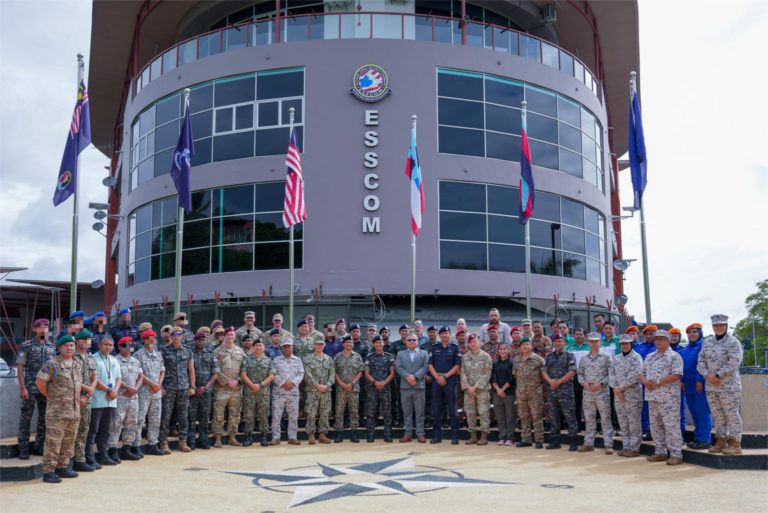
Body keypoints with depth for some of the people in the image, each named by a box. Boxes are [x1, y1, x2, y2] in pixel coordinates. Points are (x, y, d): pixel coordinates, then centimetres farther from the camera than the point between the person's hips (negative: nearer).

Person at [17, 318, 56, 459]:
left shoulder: (52, 347, 10)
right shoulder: (26, 346, -2)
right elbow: (20, 367, -5)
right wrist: (22, 388, -13)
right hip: (30, 388, -4)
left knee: (44, 418, 8)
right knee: (25, 418, -1)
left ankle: (39, 447, 17)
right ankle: (23, 450, 5)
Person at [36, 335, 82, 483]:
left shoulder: (78, 364, 13)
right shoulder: (52, 364, -8)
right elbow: (39, 381, -9)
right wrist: (50, 396, -2)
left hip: (75, 410, 7)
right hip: (57, 410, -7)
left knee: (68, 442, 12)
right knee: (53, 441, -6)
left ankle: (62, 467, 22)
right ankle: (48, 471, -1)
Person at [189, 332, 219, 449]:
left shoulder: (211, 354, 7)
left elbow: (216, 373, 6)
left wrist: (206, 386, -4)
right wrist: (192, 387, -7)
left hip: (206, 390, 2)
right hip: (192, 390, -2)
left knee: (205, 416, 5)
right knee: (191, 416, -2)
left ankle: (204, 440, 13)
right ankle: (191, 441, 5)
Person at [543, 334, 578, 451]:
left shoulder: (569, 356, 0)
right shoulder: (548, 357, 15)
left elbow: (572, 372, -10)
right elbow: (544, 371, 9)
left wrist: (559, 382, -13)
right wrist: (550, 381, -11)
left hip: (565, 390, -5)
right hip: (552, 390, 5)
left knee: (570, 417, -5)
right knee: (553, 417, 9)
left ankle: (573, 442, 1)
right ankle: (554, 441, 17)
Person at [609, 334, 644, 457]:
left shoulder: (636, 358, -5)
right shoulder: (616, 358, 13)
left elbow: (634, 376, -16)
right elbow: (611, 374, 7)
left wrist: (621, 388, -16)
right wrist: (615, 388, -9)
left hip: (633, 395, -6)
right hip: (618, 396, 6)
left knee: (634, 423, -1)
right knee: (623, 423, 11)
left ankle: (634, 448, 4)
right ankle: (626, 446, 18)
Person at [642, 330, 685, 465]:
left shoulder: (674, 356, -5)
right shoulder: (650, 357, 17)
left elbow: (676, 375, -15)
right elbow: (642, 373, 18)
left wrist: (658, 382, -18)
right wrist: (645, 381, -5)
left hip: (668, 398, -7)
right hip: (652, 397, 7)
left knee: (671, 426, -6)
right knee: (655, 426, 11)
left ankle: (676, 454, -1)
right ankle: (660, 452, 20)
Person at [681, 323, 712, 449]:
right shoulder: (686, 349, 19)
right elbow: (682, 366, 21)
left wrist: (700, 380, -20)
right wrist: (682, 381, 11)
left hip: (700, 386, -8)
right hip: (689, 386, 8)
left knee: (702, 413, -6)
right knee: (694, 413, 12)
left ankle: (705, 440, -3)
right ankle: (698, 438, 19)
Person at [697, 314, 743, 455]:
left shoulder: (733, 342, -7)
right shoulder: (707, 342, 11)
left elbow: (734, 362, -18)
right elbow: (701, 361, 8)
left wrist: (717, 375, -19)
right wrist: (708, 375, -10)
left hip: (729, 386, -6)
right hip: (711, 387, 6)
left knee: (732, 415, -1)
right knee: (717, 415, 11)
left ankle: (735, 444, 5)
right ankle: (721, 441, 20)